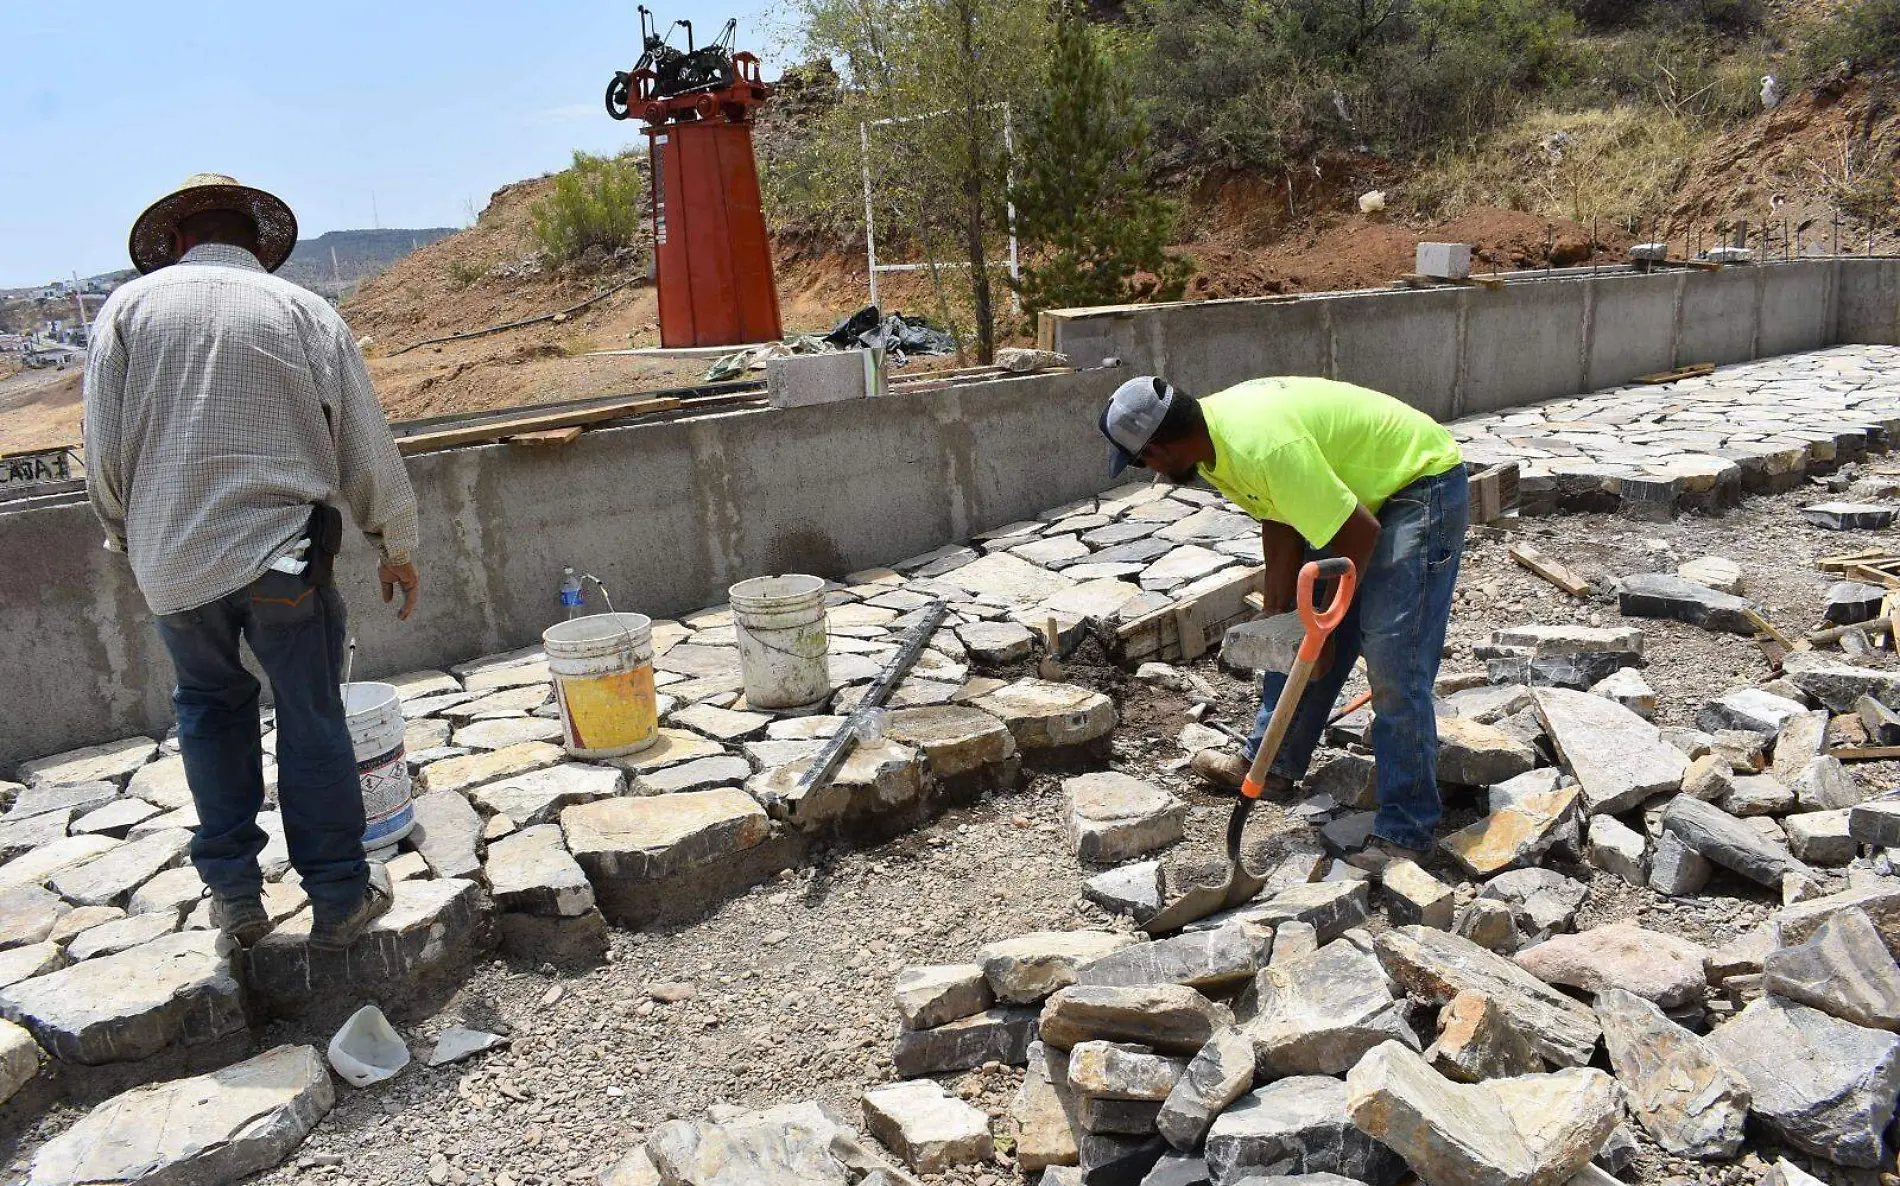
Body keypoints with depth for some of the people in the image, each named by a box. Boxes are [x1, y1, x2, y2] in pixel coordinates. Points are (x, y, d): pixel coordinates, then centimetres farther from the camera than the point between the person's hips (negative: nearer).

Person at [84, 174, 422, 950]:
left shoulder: (129, 308, 2)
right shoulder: (302, 309, 0)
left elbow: (104, 455, 2)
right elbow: (366, 447, 0)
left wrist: (131, 541, 20)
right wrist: (397, 548, 11)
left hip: (171, 560, 2)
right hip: (283, 551, -2)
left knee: (210, 704, 21)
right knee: (311, 718, 9)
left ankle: (233, 892, 25)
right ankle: (338, 898, 17)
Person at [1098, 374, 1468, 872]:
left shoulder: (1262, 446, -35)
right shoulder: (1213, 429, -6)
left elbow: (1360, 533, -29)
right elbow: (1280, 518, 2)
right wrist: (1279, 607, -3)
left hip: (1423, 485, -10)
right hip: (1360, 490, 10)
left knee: (1392, 665, -14)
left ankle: (1405, 833, -5)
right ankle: (1274, 763, 28)